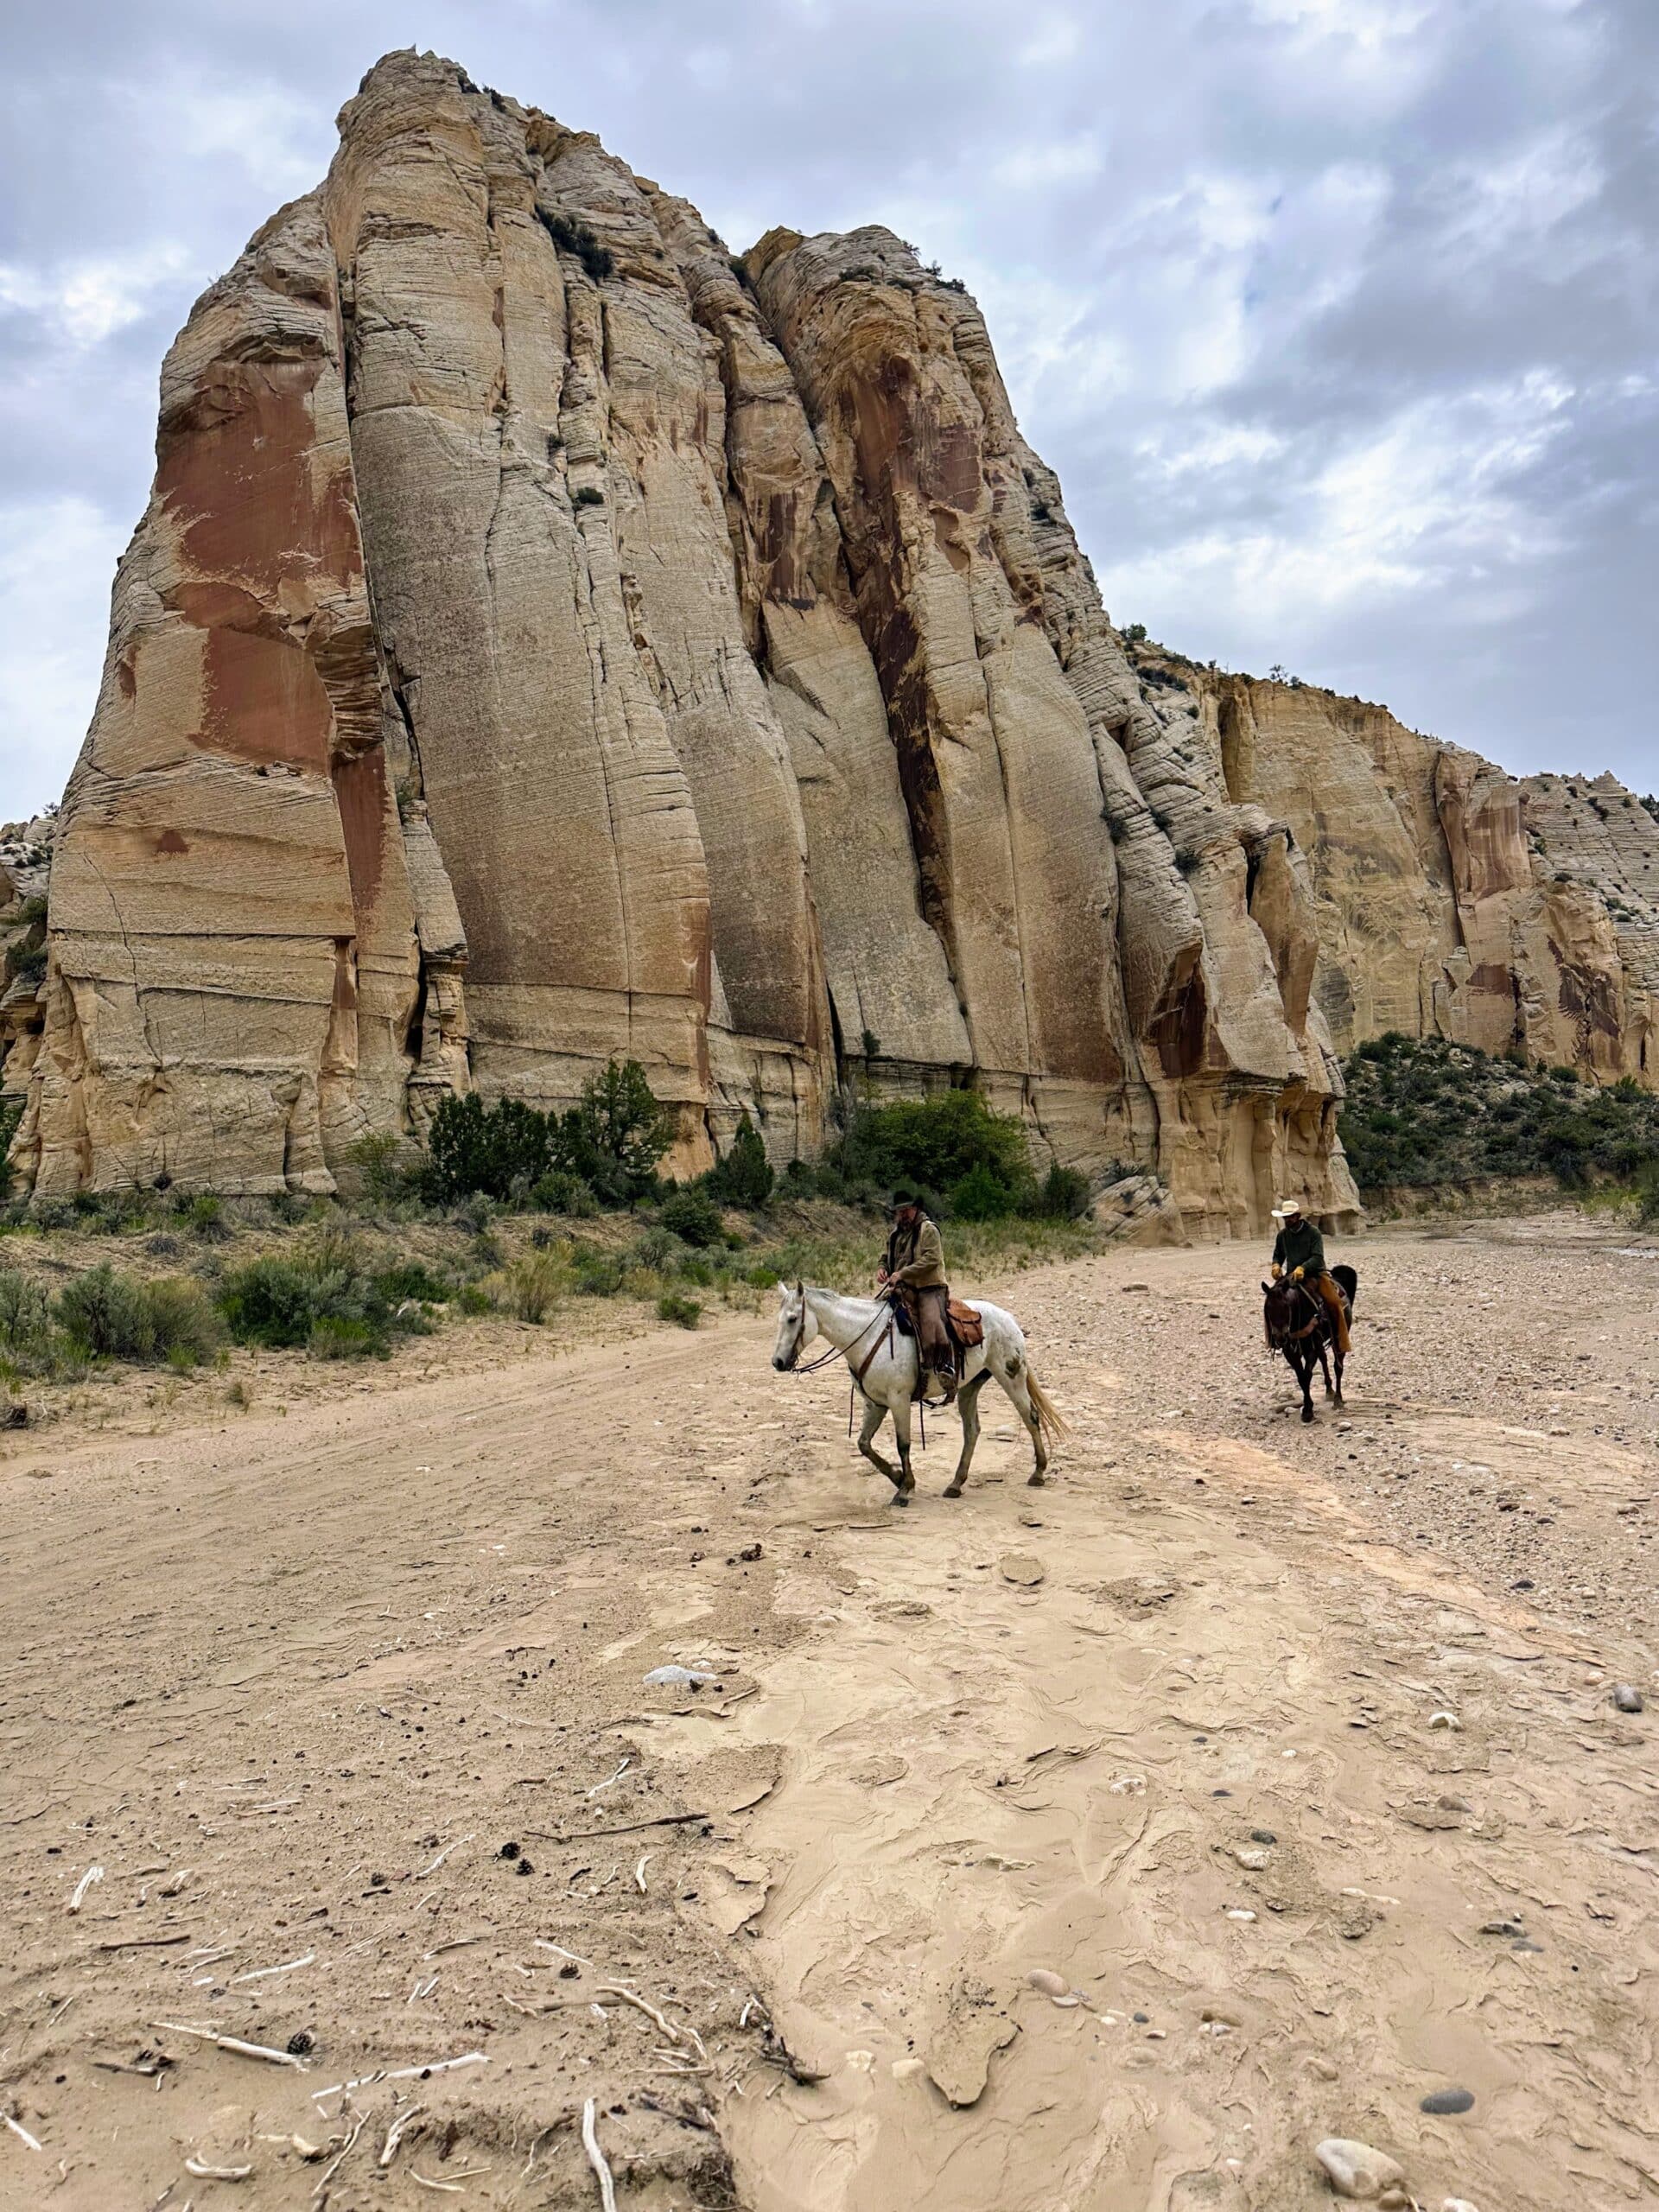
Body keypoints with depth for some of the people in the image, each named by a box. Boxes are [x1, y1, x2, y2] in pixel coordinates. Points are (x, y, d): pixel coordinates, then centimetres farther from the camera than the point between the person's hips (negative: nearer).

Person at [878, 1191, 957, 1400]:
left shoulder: (928, 1229, -3)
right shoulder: (896, 1234, 20)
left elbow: (931, 1259, -16)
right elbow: (888, 1257, 34)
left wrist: (902, 1273, -20)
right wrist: (883, 1269, 9)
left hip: (929, 1288, -7)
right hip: (903, 1291, 7)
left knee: (932, 1321, -30)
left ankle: (946, 1368, -25)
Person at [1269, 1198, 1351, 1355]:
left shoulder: (1313, 1232, -6)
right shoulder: (1282, 1235, 7)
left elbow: (1317, 1257, -15)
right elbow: (1278, 1255, 19)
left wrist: (1302, 1268, -32)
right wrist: (1276, 1265, -6)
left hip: (1315, 1274, -4)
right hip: (1292, 1276, 4)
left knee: (1334, 1302, -22)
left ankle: (1342, 1347, -14)